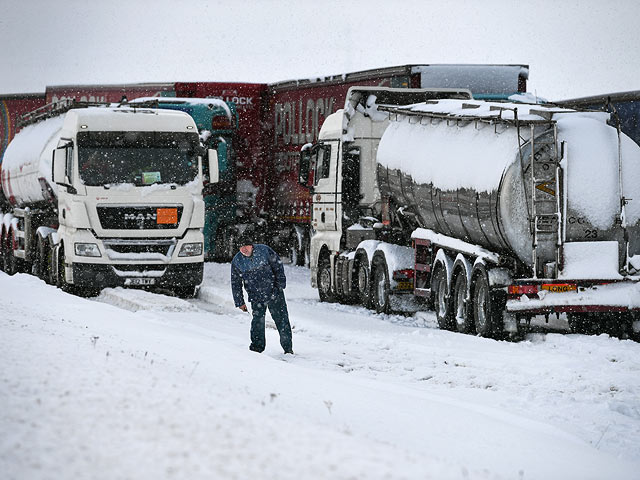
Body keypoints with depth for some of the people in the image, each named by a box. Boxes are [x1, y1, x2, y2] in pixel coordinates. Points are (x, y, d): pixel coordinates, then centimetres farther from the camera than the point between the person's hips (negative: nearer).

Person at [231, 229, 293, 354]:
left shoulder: (264, 251, -9)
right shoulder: (236, 261, -3)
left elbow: (278, 267, 0)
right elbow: (235, 284, 5)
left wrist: (280, 285, -4)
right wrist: (240, 302, 3)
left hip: (274, 293, -1)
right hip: (256, 296, 1)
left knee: (281, 319, 1)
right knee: (258, 321, -6)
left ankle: (287, 347, 11)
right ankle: (257, 346, 8)